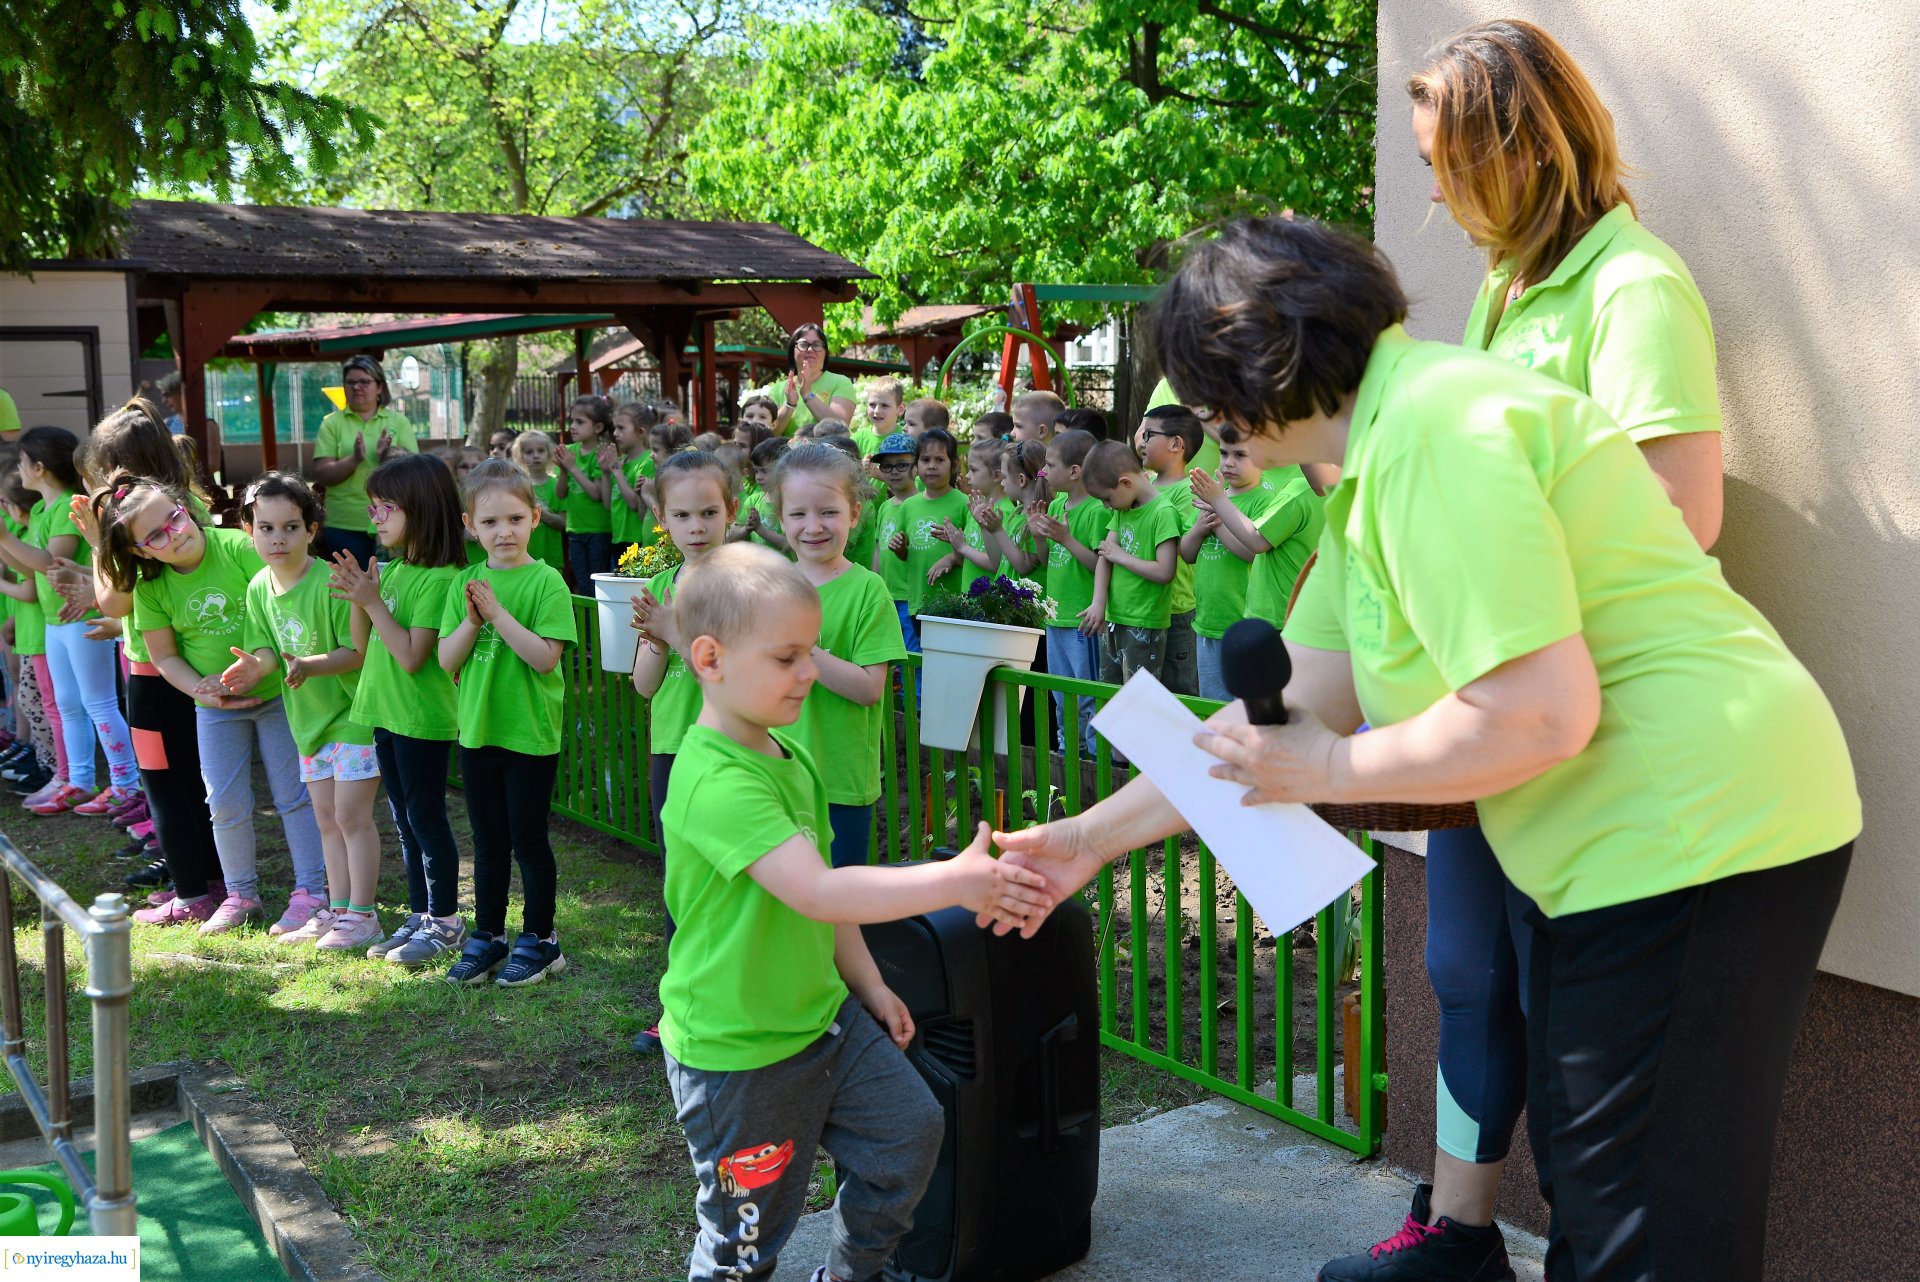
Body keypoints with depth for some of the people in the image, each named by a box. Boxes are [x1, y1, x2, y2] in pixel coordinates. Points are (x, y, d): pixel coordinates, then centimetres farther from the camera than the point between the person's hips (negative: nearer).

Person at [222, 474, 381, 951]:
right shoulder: (259, 588, 1)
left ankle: (363, 915, 6)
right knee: (326, 815, 14)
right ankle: (337, 908, 25)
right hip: (309, 715, 8)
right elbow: (269, 644, 5)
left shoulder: (332, 582, -22)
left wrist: (309, 666, -33)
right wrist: (257, 663, -17)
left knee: (351, 813, -4)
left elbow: (358, 650, -21)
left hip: (354, 711, -7)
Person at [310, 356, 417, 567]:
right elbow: (321, 475, -4)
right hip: (343, 526, -1)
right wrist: (354, 459, -20)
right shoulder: (332, 423, 4)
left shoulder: (398, 422, 7)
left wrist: (389, 458, -20)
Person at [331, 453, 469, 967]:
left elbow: (412, 656, -22)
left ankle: (446, 921, 11)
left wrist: (372, 601, -21)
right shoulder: (390, 570, 9)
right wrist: (357, 597, -4)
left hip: (423, 717, -9)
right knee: (405, 819, 15)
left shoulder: (439, 578, -17)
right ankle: (420, 916, 24)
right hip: (385, 712, 9)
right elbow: (364, 645, 10)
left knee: (426, 816, 0)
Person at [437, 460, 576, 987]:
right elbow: (447, 660, 1)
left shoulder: (545, 581, -10)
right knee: (488, 843, 15)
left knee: (529, 841, 5)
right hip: (477, 730, 5)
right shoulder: (466, 583, 5)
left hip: (530, 734, -5)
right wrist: (472, 619, -15)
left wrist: (498, 613, -23)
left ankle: (539, 939, 19)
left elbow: (546, 657, -18)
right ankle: (487, 937, 27)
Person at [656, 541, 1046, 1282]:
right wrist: (955, 882, -41)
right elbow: (816, 892, -38)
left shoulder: (790, 755, 4)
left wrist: (867, 982, 17)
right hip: (739, 1053, -9)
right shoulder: (717, 783, -29)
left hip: (823, 1014, 9)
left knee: (909, 1131, 14)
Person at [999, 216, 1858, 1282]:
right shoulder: (1373, 456, 12)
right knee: (1584, 1196, 22)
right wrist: (1095, 834, 13)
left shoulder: (1428, 429, -20)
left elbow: (1539, 714, -27)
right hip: (1608, 845, 10)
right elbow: (1288, 714, 13)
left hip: (1694, 833, -10)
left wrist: (1326, 771, -13)